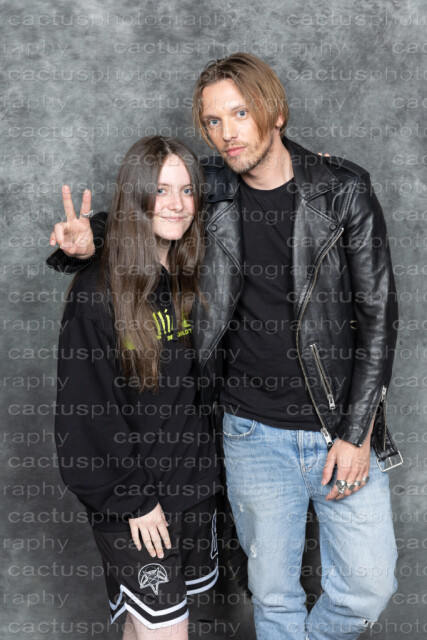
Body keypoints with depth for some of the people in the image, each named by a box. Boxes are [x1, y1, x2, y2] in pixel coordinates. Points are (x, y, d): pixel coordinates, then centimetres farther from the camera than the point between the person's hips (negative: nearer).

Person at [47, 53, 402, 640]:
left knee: (367, 589, 8)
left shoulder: (343, 191, -7)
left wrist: (356, 433, -10)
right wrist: (87, 241, -10)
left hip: (345, 429, 0)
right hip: (254, 432, 1)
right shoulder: (210, 191, -2)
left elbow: (378, 315, -6)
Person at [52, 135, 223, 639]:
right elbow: (84, 408, -15)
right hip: (129, 496, -5)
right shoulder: (98, 288, -16)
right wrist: (132, 497, -13)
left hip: (192, 483, 6)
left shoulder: (192, 281, 3)